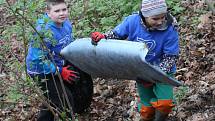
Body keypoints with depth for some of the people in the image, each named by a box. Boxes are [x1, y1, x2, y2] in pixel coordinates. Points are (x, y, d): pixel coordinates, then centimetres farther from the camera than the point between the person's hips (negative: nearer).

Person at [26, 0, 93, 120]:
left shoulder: (66, 23, -6)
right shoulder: (43, 32, -32)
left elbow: (70, 43, 14)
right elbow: (38, 59, -30)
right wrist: (60, 72, -25)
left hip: (60, 64, 8)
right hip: (42, 71, -8)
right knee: (64, 99, -15)